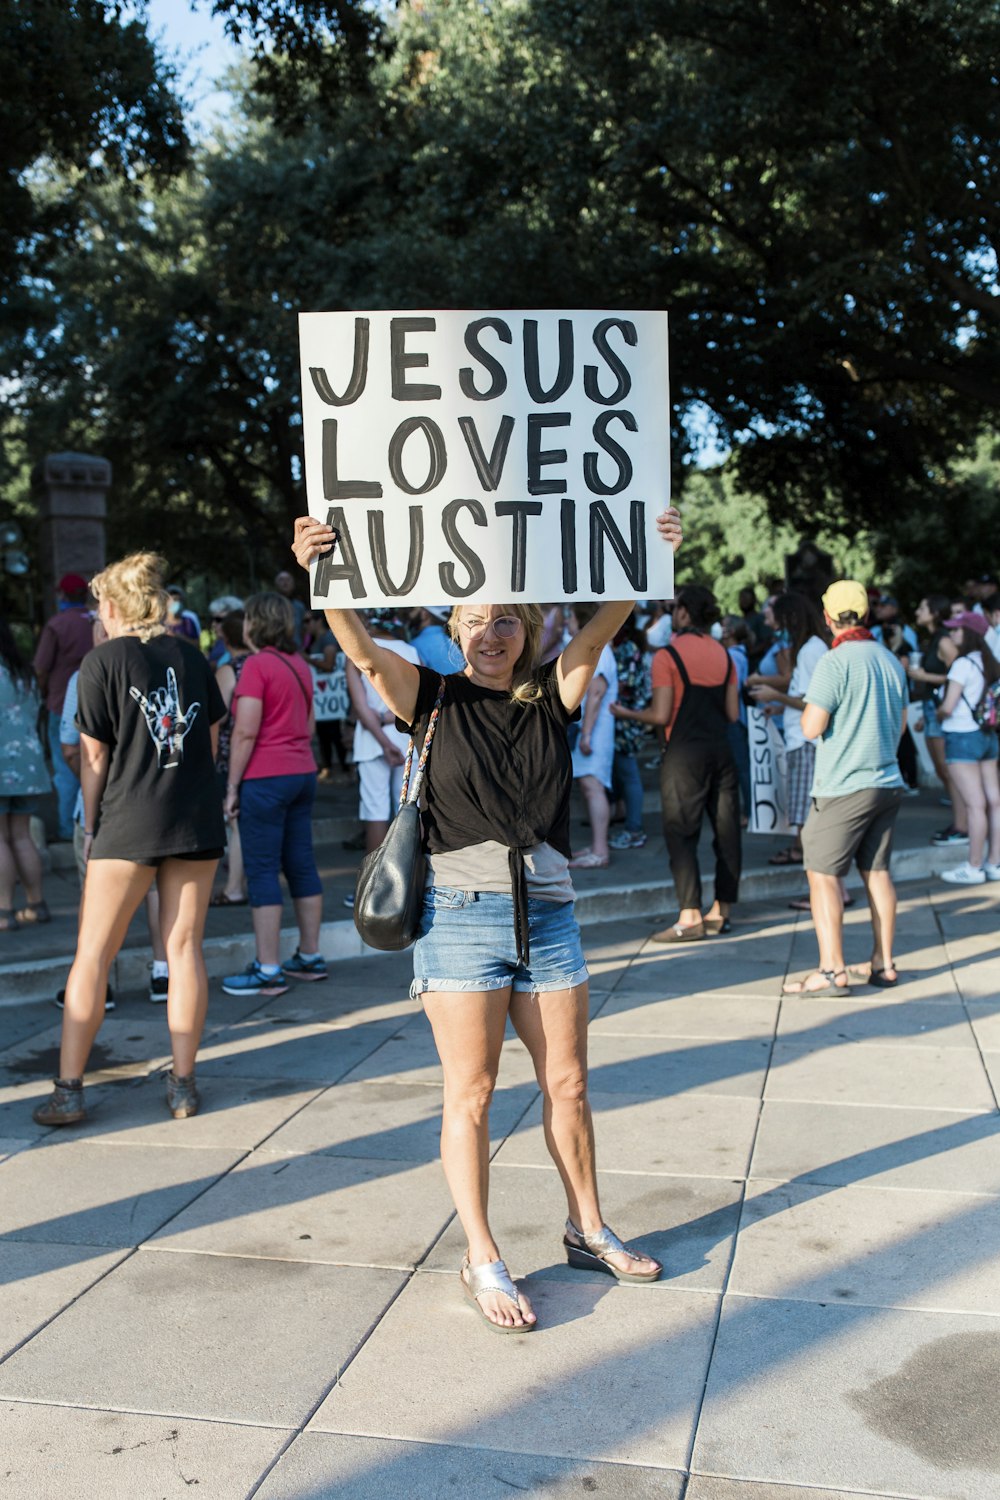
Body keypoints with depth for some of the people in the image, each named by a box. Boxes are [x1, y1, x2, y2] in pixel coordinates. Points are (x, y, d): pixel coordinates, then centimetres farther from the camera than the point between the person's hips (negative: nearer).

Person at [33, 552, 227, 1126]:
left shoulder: (103, 661, -3)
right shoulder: (191, 656, 8)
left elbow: (95, 757, -2)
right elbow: (211, 740, 10)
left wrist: (91, 826, 8)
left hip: (129, 823, -4)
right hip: (198, 821, 4)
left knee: (93, 956, 5)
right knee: (185, 948, 8)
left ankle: (69, 1089, 9)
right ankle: (184, 1084, 11)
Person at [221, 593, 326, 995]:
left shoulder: (256, 665, -12)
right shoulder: (299, 664, 12)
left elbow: (245, 732, -16)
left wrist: (232, 787, -11)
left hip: (264, 777, -8)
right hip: (302, 773, 8)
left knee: (262, 872, -4)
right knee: (302, 866, 12)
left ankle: (267, 971, -2)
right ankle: (310, 957, 20)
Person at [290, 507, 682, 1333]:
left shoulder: (554, 698, 4)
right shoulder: (436, 700, -2)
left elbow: (604, 625, -9)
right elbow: (364, 650, -17)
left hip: (547, 914, 3)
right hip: (462, 915, -3)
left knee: (568, 1085, 13)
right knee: (470, 1096, 6)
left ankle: (588, 1228, 33)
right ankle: (483, 1260, 20)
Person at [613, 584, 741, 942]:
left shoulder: (667, 656, -9)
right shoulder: (723, 655, 9)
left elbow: (661, 715, -12)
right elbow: (732, 713, 8)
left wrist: (626, 713, 6)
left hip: (685, 752, -6)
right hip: (721, 750, 6)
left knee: (681, 833, -2)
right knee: (725, 829, 9)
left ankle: (690, 916, -6)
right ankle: (720, 912, 15)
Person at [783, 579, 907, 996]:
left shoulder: (835, 662, -15)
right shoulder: (891, 661, 9)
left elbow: (812, 727, -17)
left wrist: (808, 705, 2)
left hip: (845, 787, -7)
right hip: (888, 781, 7)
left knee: (823, 873, -2)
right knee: (877, 871, 14)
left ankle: (831, 971, -6)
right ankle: (883, 965, 19)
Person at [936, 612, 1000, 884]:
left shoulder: (963, 664, -14)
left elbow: (948, 707, -16)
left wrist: (938, 713, 3)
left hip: (963, 737, -8)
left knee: (975, 804, -6)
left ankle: (974, 867, -1)